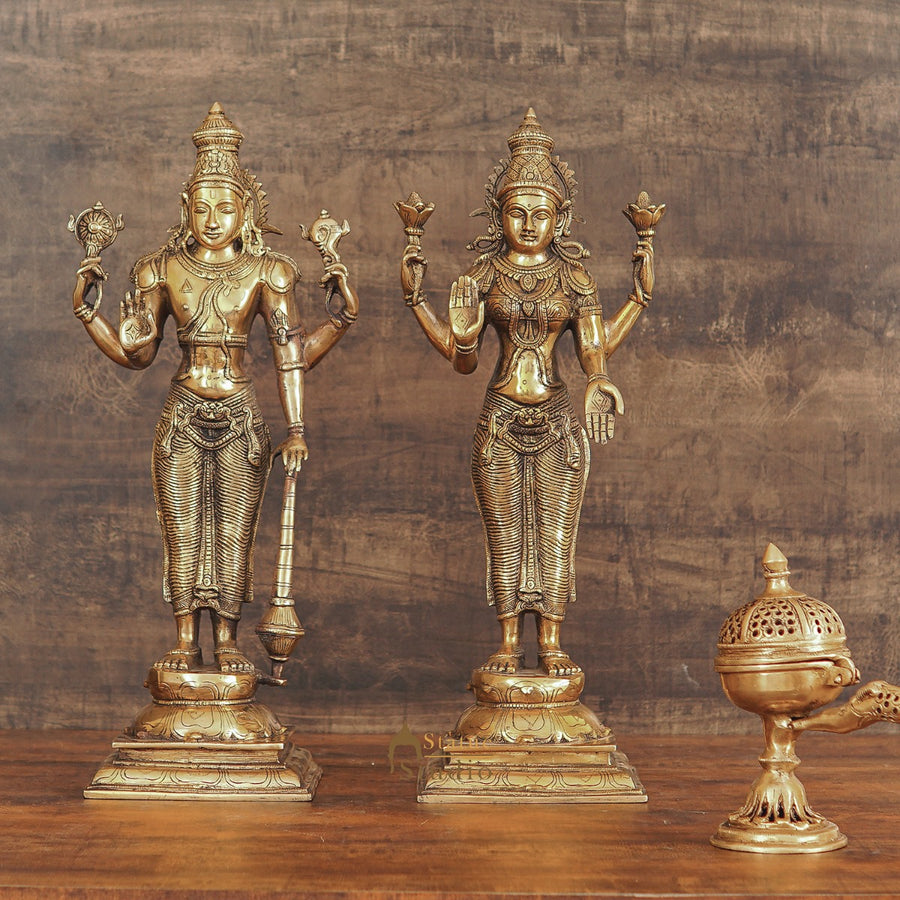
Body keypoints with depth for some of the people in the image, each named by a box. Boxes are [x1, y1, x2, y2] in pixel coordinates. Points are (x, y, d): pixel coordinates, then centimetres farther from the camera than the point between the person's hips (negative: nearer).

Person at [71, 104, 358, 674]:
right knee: (182, 534, 2)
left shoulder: (266, 272, 1)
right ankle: (186, 641, 10)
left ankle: (227, 639, 9)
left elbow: (292, 354, -1)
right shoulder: (163, 270, 6)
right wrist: (85, 307, 1)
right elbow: (135, 351, 10)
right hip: (184, 416, 1)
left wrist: (297, 429, -9)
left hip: (240, 417, -1)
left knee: (234, 535, 1)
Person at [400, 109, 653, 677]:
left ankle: (551, 644, 8)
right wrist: (417, 298, 3)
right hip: (501, 418, 0)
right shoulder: (485, 276, 6)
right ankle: (509, 644, 11)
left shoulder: (574, 278, 6)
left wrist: (641, 296, -2)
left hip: (557, 418, 0)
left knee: (555, 536, 1)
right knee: (504, 537, 3)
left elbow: (595, 350, 3)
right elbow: (462, 356, 7)